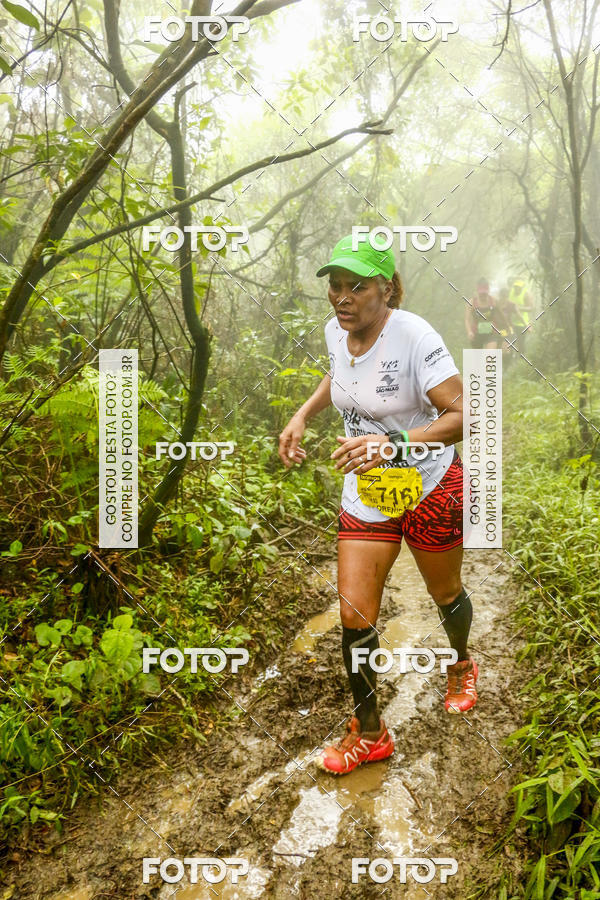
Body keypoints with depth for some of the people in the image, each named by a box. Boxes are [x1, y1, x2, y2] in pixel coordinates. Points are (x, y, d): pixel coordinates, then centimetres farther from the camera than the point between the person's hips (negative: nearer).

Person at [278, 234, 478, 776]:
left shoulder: (414, 336, -25)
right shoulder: (335, 331, -5)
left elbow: (461, 417, -29)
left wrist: (392, 443, -42)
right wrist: (302, 416, 6)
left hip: (430, 487, -4)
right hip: (365, 493, 5)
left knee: (445, 594, 18)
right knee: (354, 615, 0)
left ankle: (462, 666, 54)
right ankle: (369, 734, 21)